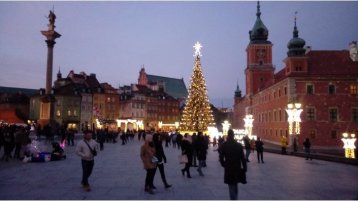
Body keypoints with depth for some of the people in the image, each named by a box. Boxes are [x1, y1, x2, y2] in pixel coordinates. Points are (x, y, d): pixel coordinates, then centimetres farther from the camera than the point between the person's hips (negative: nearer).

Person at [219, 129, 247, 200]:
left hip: (228, 169, -3)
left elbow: (221, 157, -9)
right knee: (235, 186, 22)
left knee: (231, 187, 2)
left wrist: (224, 165, 7)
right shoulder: (239, 145, -4)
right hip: (237, 168, 3)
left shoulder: (223, 145, -8)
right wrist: (244, 168, 1)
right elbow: (243, 158, -5)